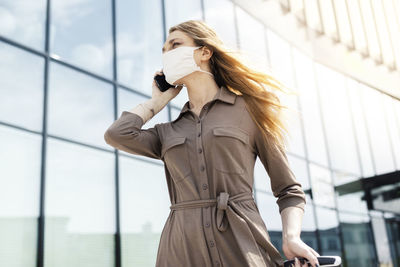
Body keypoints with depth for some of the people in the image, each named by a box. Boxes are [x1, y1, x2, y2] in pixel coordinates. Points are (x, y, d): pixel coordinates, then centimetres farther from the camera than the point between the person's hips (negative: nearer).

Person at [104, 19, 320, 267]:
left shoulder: (249, 109, 6)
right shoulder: (167, 132, 15)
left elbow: (289, 191, 7)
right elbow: (116, 134, -3)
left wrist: (291, 237, -12)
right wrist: (159, 100, 13)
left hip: (243, 247, -2)